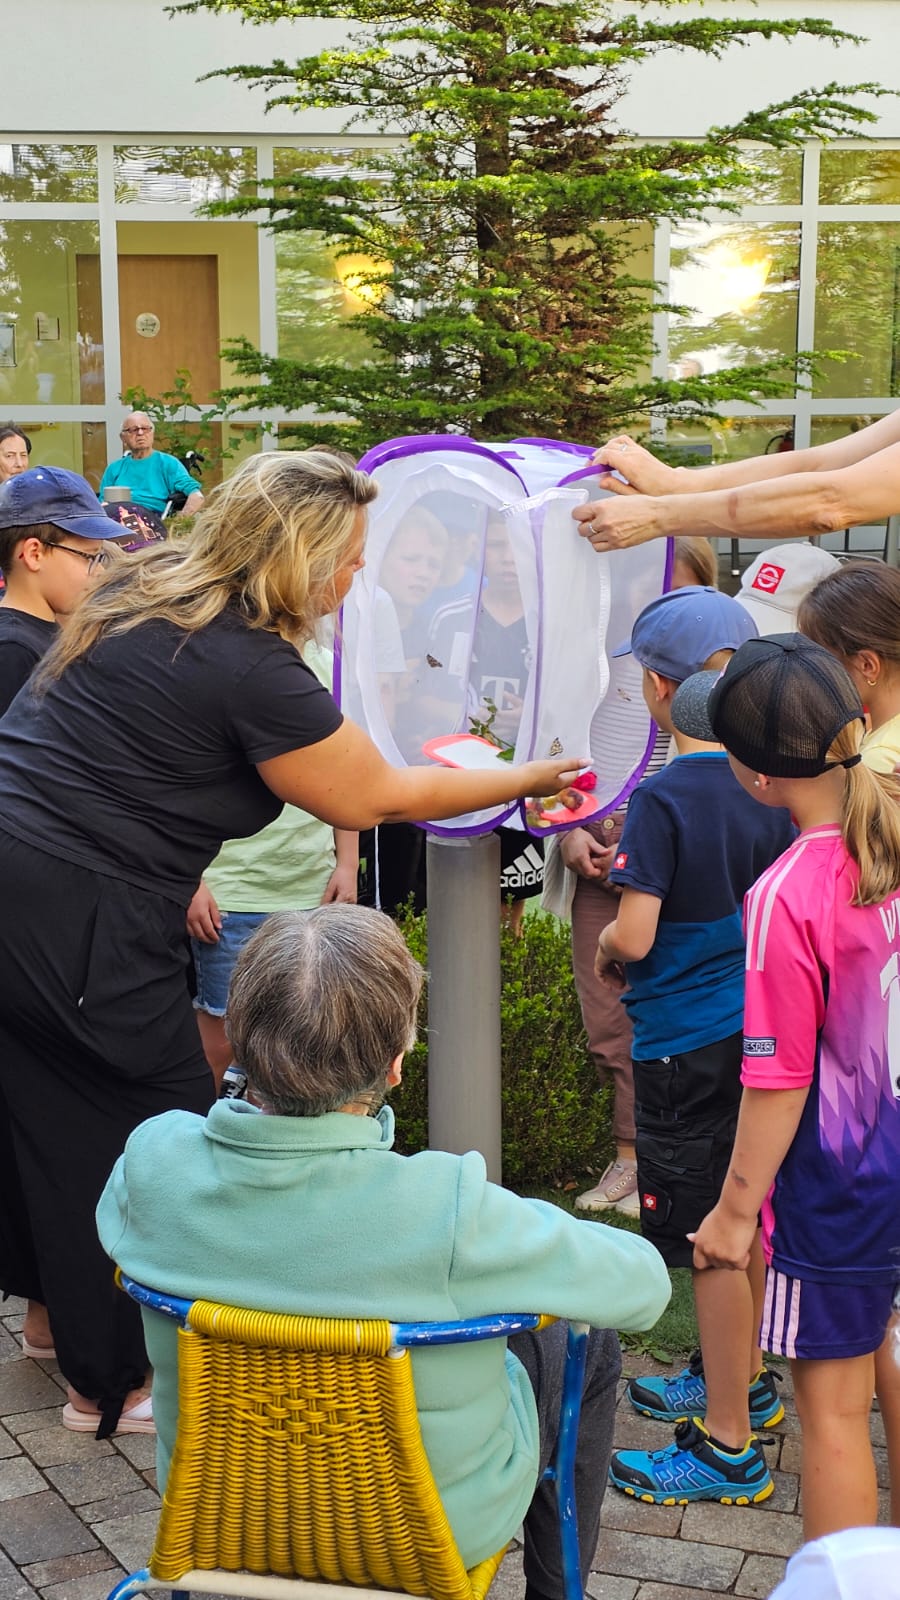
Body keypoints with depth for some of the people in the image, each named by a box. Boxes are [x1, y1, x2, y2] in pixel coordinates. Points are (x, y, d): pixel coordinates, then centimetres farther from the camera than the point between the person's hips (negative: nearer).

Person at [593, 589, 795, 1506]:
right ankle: (739, 1377, 39)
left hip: (688, 1044, -7)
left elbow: (633, 936, -23)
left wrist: (605, 953, -2)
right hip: (758, 1026, 7)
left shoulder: (664, 797, -20)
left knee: (710, 1241, 1)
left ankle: (728, 1446, 11)